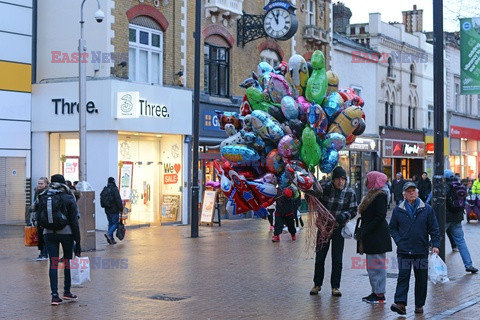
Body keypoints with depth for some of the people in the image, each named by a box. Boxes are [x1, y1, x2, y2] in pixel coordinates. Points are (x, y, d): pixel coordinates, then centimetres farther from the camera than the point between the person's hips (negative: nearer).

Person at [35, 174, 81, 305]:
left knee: (53, 263, 3)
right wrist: (78, 241, -2)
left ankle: (55, 295, -3)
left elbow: (39, 220, 7)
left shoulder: (43, 198, 5)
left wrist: (40, 237, 16)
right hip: (66, 232, -2)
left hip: (49, 234, 2)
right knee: (68, 261, 13)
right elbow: (74, 221, -5)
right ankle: (67, 292, 19)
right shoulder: (68, 198, -3)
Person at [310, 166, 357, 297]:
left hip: (339, 229, 0)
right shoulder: (325, 189, -7)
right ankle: (317, 284, 22)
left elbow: (353, 210, -2)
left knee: (337, 259, 2)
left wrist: (344, 216, -21)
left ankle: (335, 286, 14)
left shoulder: (350, 192, -6)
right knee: (319, 257, 7)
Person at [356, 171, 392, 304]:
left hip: (377, 237, -10)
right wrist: (362, 231, 13)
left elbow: (380, 217, -20)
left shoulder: (380, 196, -14)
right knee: (371, 266, 13)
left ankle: (380, 295, 0)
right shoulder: (372, 195, 17)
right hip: (371, 237, 10)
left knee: (377, 265, -5)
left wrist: (364, 232, -19)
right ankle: (375, 292, 21)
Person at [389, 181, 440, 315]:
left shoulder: (427, 209, 3)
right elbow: (392, 228, 12)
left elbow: (434, 229, 4)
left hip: (421, 251, 1)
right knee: (403, 277, -7)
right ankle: (400, 304, -11)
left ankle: (419, 305, 17)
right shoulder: (398, 210, 5)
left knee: (421, 279, 6)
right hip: (404, 251, 0)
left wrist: (435, 244, -6)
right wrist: (399, 241, -1)